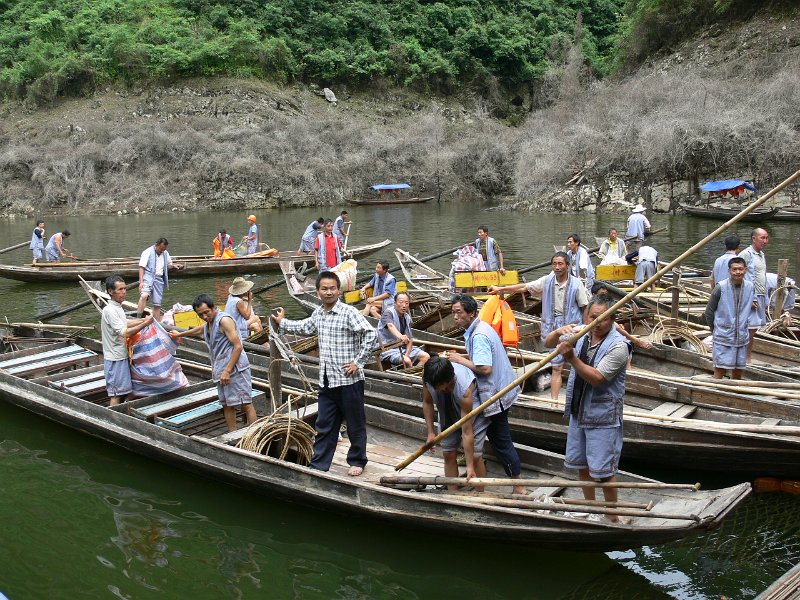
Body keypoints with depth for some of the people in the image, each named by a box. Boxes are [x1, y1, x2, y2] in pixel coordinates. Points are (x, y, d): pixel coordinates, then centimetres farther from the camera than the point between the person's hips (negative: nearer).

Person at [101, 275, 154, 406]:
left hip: (122, 355, 9)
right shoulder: (109, 310, -21)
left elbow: (125, 323, 27)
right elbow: (125, 333, -27)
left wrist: (143, 320, 16)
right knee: (116, 394, -5)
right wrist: (145, 323, -28)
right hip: (115, 359, -9)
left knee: (122, 390, 16)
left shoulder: (118, 307, 9)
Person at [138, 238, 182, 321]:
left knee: (157, 304, 7)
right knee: (144, 295, -31)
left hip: (159, 279, 6)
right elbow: (141, 267, -8)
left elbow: (168, 264, 29)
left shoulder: (165, 253, 14)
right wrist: (141, 281, -18)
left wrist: (173, 265, 4)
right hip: (148, 277, -6)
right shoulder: (148, 252, -5)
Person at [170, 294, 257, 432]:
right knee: (227, 405, 7)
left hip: (235, 368, -9)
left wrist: (227, 371, -21)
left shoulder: (224, 320, -12)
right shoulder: (208, 323, 18)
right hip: (222, 371, 9)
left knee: (245, 403, -11)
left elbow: (238, 346, -18)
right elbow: (199, 329, 44)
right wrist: (179, 334, 59)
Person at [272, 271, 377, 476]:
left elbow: (370, 334, -20)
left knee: (355, 424, 9)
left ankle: (357, 461, 26)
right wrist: (282, 323, 35)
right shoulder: (318, 313, 9)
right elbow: (304, 327, 31)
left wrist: (358, 362, -18)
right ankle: (318, 465, 20)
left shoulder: (349, 313, -14)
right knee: (324, 426, 12)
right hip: (327, 382, 6)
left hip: (349, 380, -6)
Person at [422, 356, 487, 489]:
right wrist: (431, 431, -13)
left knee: (475, 456, -9)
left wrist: (470, 466, -31)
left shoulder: (465, 389, -42)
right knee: (448, 454, 6)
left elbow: (467, 432, -36)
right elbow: (427, 402, -8)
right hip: (447, 413, 5)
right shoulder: (427, 375, -31)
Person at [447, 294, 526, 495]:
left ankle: (519, 487, 9)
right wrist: (462, 356, 5)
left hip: (495, 394, -11)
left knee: (501, 442, -1)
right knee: (496, 436, 19)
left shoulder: (478, 336, -24)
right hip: (499, 390, 11)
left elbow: (485, 368, -30)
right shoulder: (479, 328, 10)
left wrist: (462, 360, -18)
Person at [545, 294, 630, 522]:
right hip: (579, 412, 7)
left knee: (603, 469, 0)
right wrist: (558, 332, -17)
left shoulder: (618, 346, -18)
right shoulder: (582, 334, 1)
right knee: (582, 464, 19)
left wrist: (572, 358, -35)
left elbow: (597, 378, -25)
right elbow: (548, 344, 6)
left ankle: (611, 516, 16)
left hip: (603, 417, -7)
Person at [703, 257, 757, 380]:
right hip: (723, 338, -4)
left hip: (742, 337, 4)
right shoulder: (721, 287, -12)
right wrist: (716, 330, 3)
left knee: (738, 370, 13)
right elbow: (709, 311, -2)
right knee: (720, 370, -5)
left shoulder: (750, 287, 1)